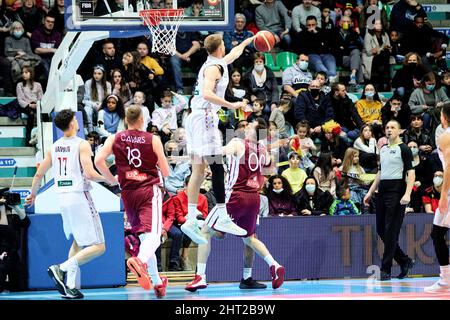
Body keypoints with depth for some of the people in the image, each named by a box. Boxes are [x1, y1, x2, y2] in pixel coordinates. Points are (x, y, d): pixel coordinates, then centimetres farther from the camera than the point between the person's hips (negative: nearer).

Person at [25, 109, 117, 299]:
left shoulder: (54, 147, 10)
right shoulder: (82, 144, -9)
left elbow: (39, 174, 14)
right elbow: (89, 174, -18)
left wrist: (33, 194, 31)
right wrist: (109, 180, 0)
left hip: (63, 198, 8)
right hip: (80, 197, -8)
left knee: (78, 243, 23)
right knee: (98, 246, -6)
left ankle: (71, 285, 13)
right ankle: (61, 268, -21)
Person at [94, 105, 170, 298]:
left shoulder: (115, 139, 5)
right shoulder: (153, 140, -1)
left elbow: (99, 161, -7)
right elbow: (165, 172, 1)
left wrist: (112, 179, 8)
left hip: (128, 193, 4)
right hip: (149, 190, -4)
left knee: (144, 237, 15)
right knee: (153, 235, -17)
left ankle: (157, 282, 17)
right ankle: (140, 260, -48)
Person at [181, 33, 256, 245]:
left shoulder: (215, 64, 19)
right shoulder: (214, 68, -9)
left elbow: (234, 53, 39)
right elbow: (207, 93, -24)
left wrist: (250, 40, 52)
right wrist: (231, 105, -26)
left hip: (195, 118, 10)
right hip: (205, 118, -10)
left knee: (198, 172, 5)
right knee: (217, 169, -9)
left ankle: (191, 219, 1)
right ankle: (222, 218, -11)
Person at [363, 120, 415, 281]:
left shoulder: (404, 149, -4)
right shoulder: (383, 149, 17)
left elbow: (411, 173, -10)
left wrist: (407, 194, -22)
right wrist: (370, 192, 20)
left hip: (396, 191, -8)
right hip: (382, 191, 8)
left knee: (391, 230, -8)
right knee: (381, 229, 6)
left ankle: (386, 269, -5)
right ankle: (405, 261, 19)